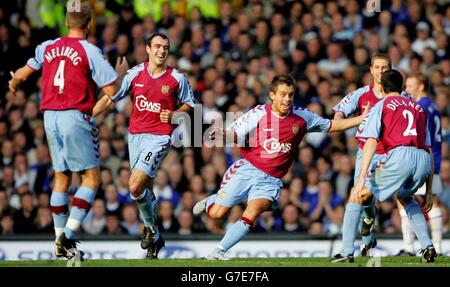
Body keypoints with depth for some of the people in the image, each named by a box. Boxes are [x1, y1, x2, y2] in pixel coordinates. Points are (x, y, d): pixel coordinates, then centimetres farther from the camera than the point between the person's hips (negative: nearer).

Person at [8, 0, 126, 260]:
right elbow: (111, 90, -10)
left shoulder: (48, 47, 8)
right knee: (91, 178, -1)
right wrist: (120, 73, 11)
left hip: (50, 117, 6)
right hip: (76, 117, -6)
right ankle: (69, 234, -14)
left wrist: (13, 85, 43)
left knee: (62, 177, 14)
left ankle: (61, 241, 15)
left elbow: (22, 74, 20)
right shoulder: (90, 51, -8)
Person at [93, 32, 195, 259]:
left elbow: (188, 104, 10)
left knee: (135, 186, -19)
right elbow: (110, 97, 5)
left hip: (159, 137, -4)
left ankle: (151, 227, 4)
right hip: (135, 135, 4)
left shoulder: (177, 78, -3)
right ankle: (155, 239, 28)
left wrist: (174, 115, -9)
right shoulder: (135, 74, 1)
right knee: (145, 189, 12)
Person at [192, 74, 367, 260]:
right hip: (246, 169, -1)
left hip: (270, 180, 1)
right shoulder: (258, 114, -5)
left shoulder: (302, 117, 2)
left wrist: (363, 118, 7)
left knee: (252, 214, -25)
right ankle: (210, 201, 37)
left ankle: (219, 251, -18)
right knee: (217, 214, -1)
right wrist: (222, 135, -26)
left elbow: (332, 126, 13)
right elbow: (235, 135, -3)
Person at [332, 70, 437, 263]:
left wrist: (362, 178, -7)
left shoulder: (381, 106, 16)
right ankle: (427, 246, 18)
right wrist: (428, 192, 28)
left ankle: (347, 253, 3)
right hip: (424, 160, 5)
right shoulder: (419, 109, 30)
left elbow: (371, 142, 1)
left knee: (357, 195, 13)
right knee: (405, 197, 35)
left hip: (399, 155, -5)